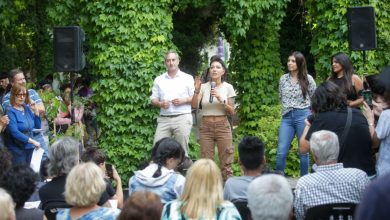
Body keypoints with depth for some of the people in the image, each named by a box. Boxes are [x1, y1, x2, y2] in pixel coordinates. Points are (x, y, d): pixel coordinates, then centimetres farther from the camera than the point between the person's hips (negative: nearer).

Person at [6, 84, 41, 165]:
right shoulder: (11, 112, -12)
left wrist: (35, 111, 0)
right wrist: (32, 141, -23)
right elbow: (14, 132, -22)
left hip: (30, 148, 6)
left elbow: (38, 126, 13)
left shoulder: (27, 108, 7)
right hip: (18, 149, -6)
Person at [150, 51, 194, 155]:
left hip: (182, 118, -2)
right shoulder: (159, 80, 14)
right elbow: (153, 99, 13)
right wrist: (160, 104, -7)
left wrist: (183, 100, -11)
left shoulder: (188, 78, 7)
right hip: (164, 118, 2)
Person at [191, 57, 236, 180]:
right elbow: (194, 105, -9)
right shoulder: (204, 87, 3)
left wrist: (221, 100, -16)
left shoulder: (228, 87, 2)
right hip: (205, 126, 1)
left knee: (226, 162, -2)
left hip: (222, 125, -1)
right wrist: (197, 90, -23)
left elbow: (232, 112, 0)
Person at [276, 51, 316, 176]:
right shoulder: (283, 79, 7)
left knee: (304, 151, 4)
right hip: (287, 117, 3)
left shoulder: (307, 79, -1)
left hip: (303, 116, -3)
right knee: (281, 151, -5)